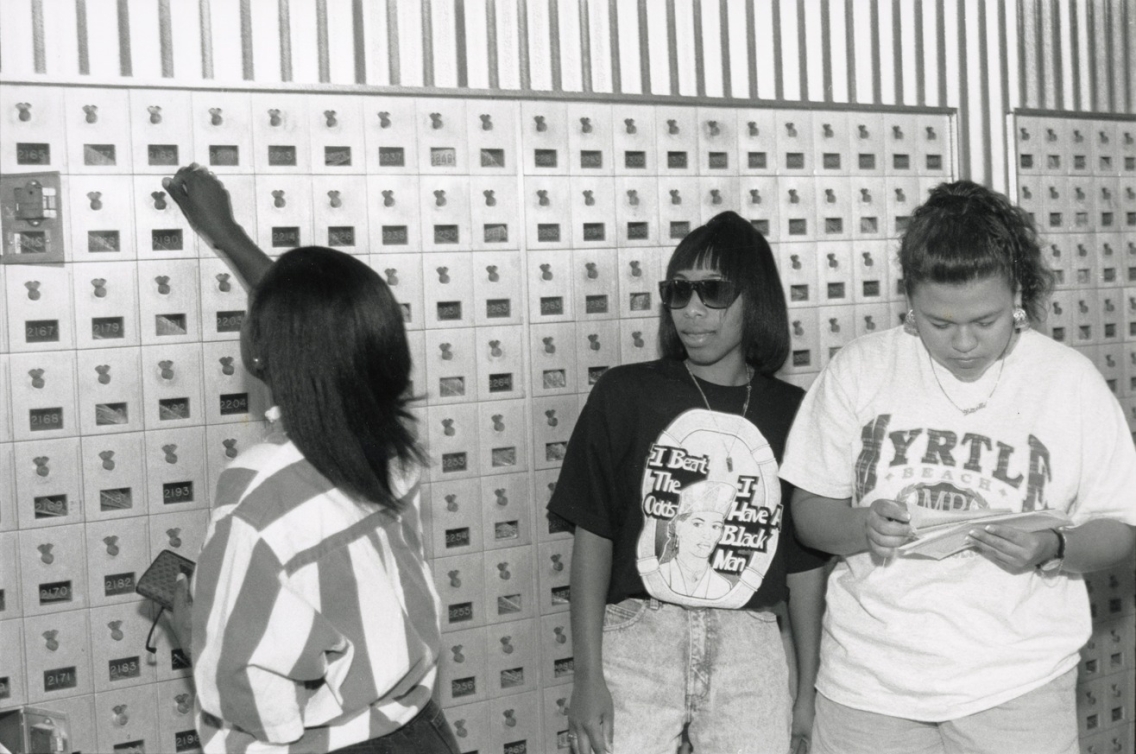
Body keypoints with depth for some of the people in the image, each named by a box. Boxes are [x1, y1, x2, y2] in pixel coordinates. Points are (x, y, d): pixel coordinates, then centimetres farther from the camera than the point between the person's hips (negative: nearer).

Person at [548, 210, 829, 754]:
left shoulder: (791, 414, 3)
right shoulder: (625, 395, -1)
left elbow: (806, 564, 8)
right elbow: (592, 538, -2)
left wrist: (807, 692, 9)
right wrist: (588, 677, -7)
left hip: (749, 645, 2)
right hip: (637, 635, -1)